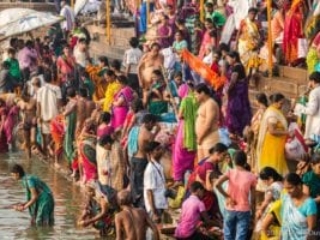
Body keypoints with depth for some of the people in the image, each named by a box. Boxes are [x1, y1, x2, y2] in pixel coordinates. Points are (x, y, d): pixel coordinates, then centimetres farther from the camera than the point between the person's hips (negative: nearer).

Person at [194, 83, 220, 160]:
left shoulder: (210, 104, -12)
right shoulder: (203, 104, 19)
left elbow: (208, 124, -19)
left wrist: (200, 137, -12)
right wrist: (199, 138, 9)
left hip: (209, 138, -10)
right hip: (202, 139, 10)